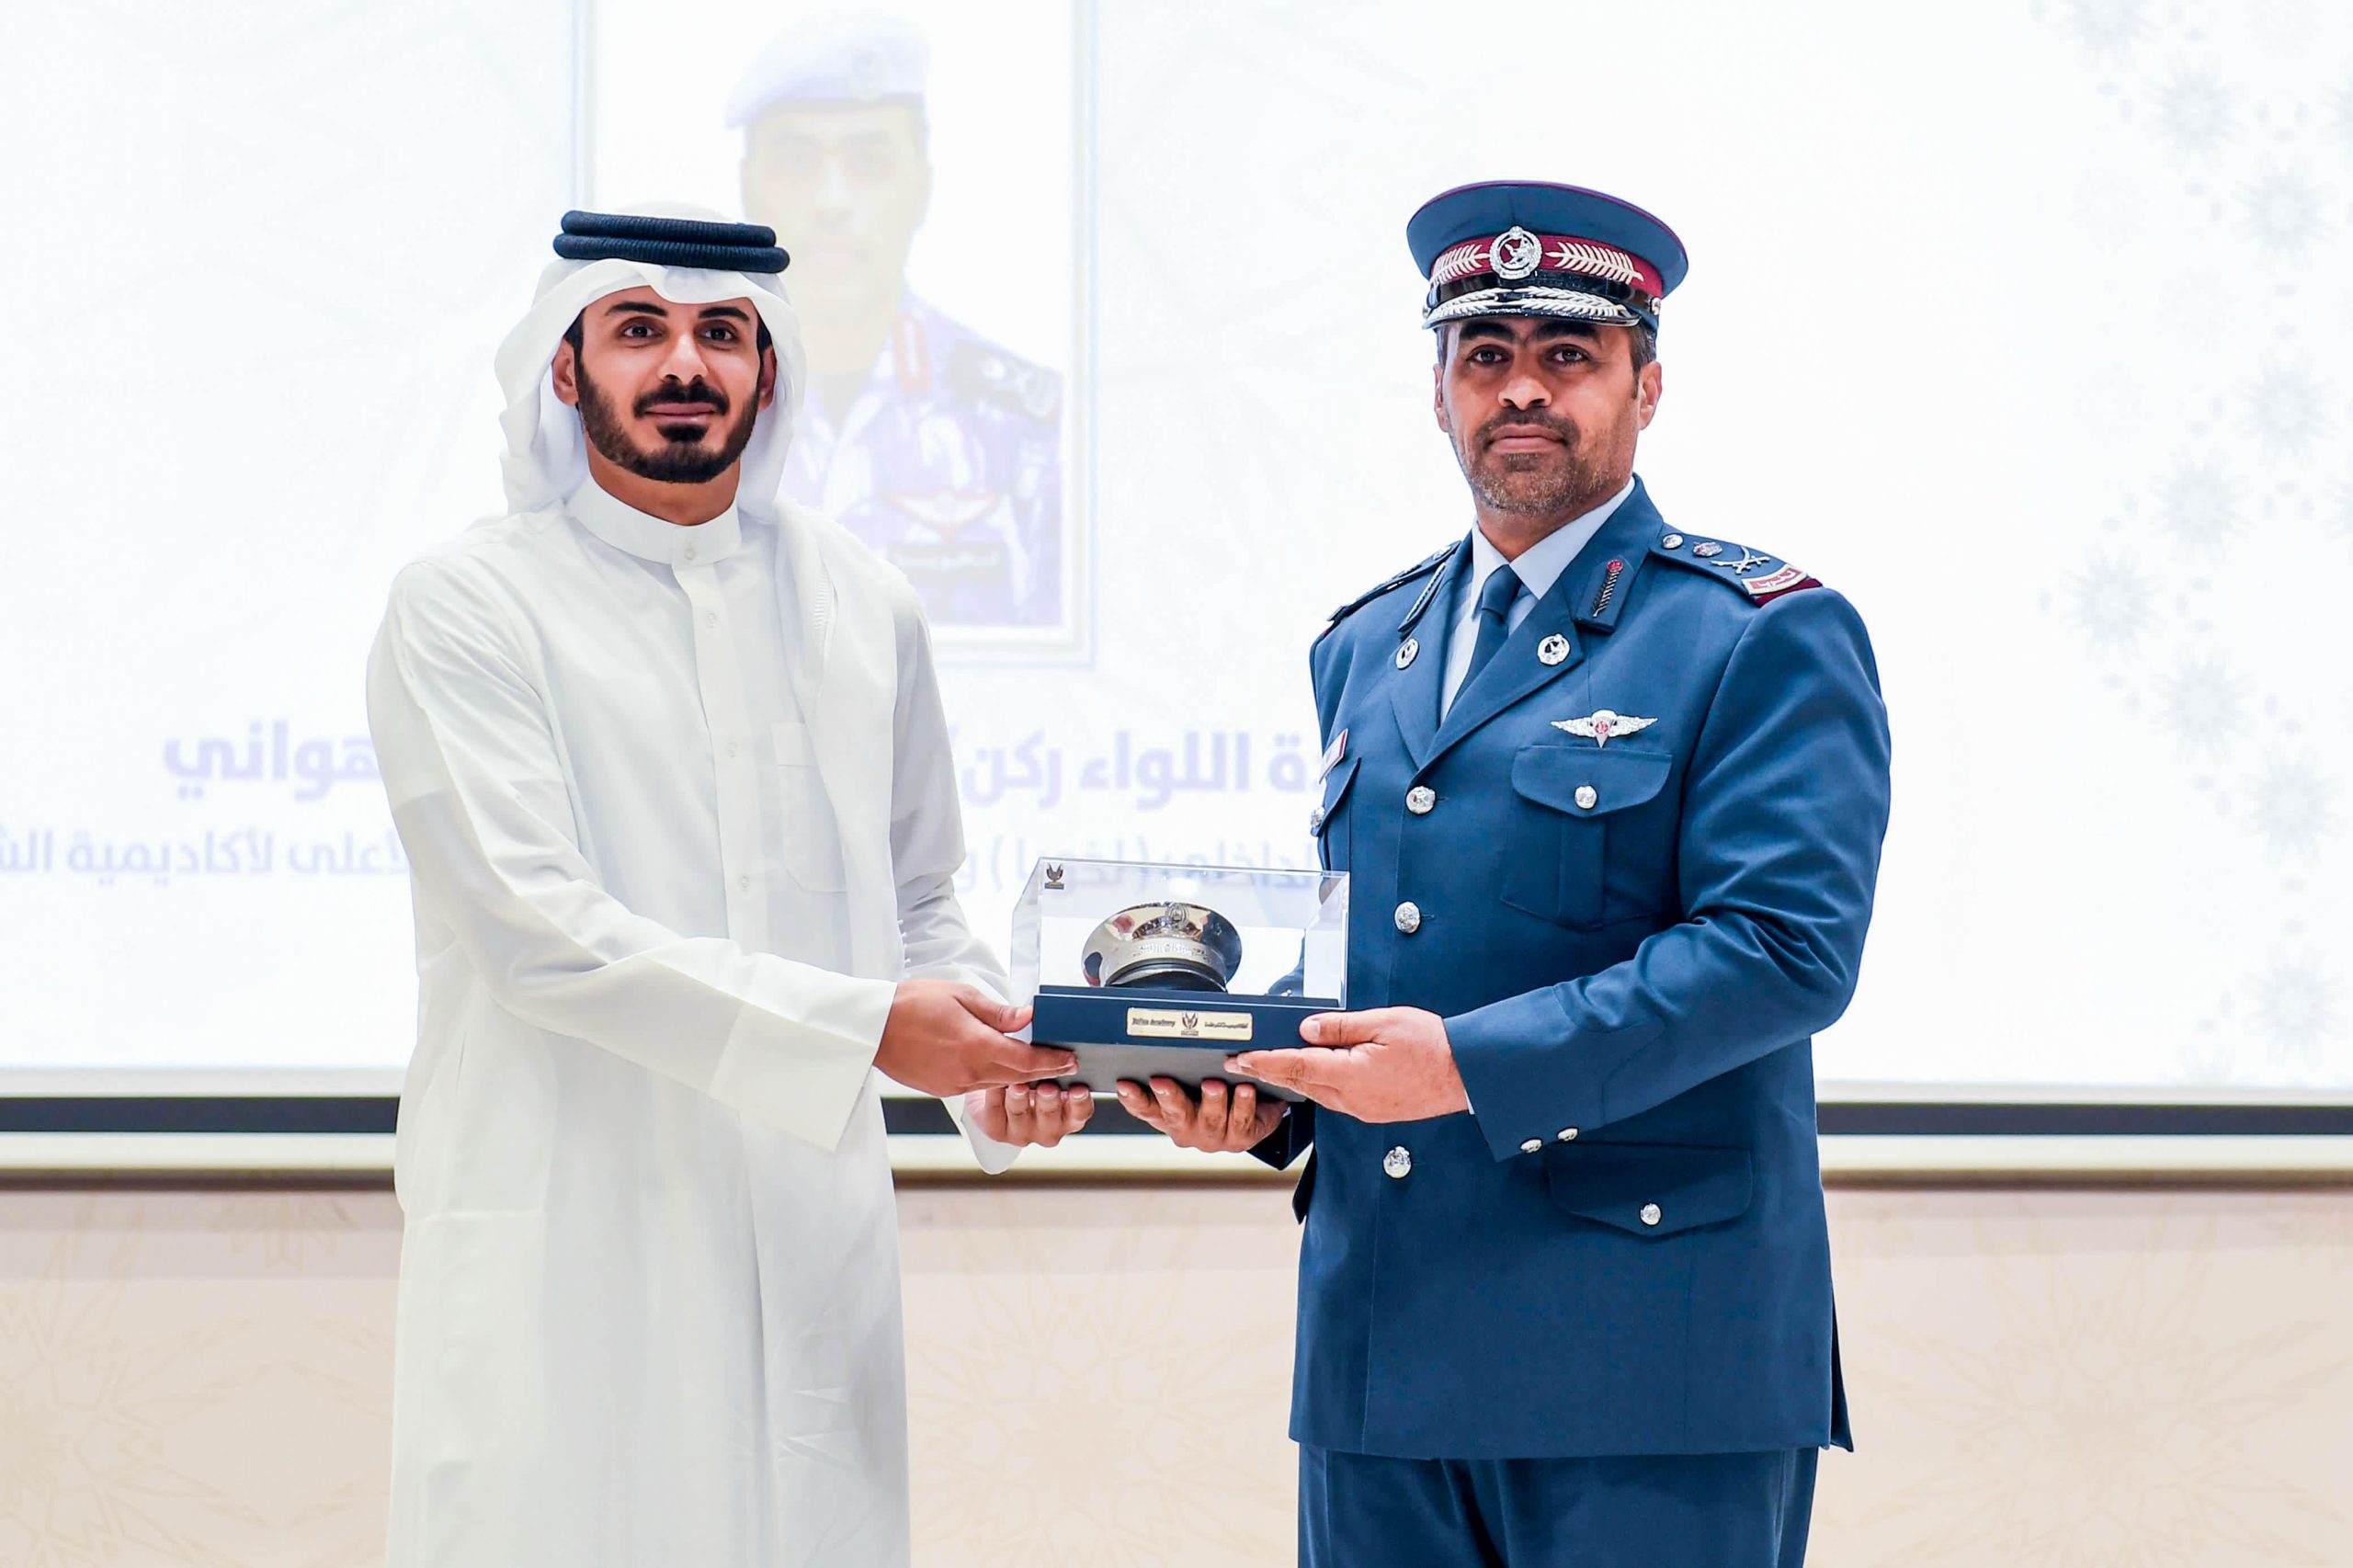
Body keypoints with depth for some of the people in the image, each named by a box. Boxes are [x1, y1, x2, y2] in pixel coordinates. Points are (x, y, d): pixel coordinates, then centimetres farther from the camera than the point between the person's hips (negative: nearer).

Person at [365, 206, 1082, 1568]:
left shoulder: (862, 604, 15)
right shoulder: (465, 609, -3)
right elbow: (542, 931, -14)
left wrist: (997, 1068, -1)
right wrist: (868, 1027, -18)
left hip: (812, 1244, 4)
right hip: (565, 1240, -4)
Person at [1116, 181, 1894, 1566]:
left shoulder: (1769, 639, -3)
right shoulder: (1367, 648, 19)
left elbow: (1789, 947, -14)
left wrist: (1473, 1065, -20)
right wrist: (1258, 1086, 3)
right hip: (1381, 1351, 6)